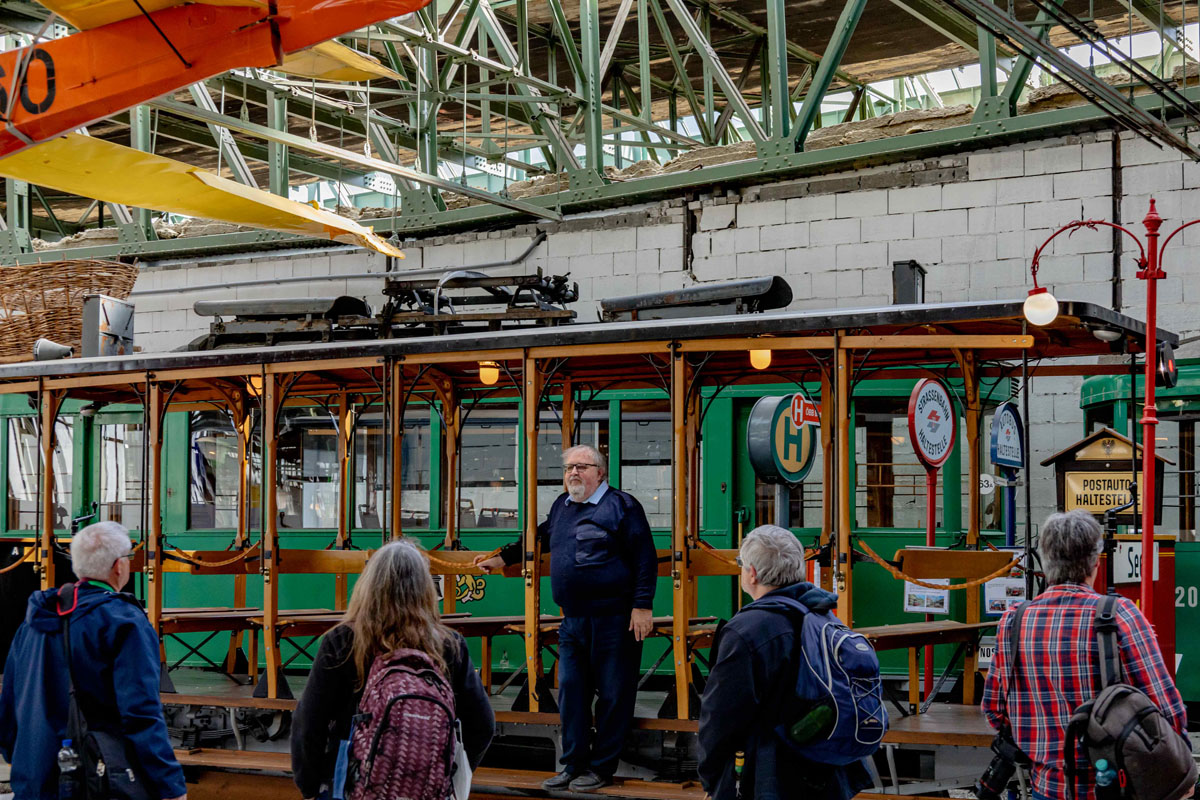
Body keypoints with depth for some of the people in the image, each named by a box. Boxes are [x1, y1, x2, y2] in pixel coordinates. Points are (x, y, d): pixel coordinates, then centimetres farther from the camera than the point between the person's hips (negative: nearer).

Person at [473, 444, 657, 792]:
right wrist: (502, 558, 32)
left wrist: (642, 606, -16)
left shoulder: (621, 506, -6)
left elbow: (645, 559, -10)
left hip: (613, 620, -7)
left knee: (613, 695, 1)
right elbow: (539, 538, 34)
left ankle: (601, 768, 10)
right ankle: (574, 766, 18)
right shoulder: (561, 507, 15)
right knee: (570, 692, 8)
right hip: (573, 620, 7)